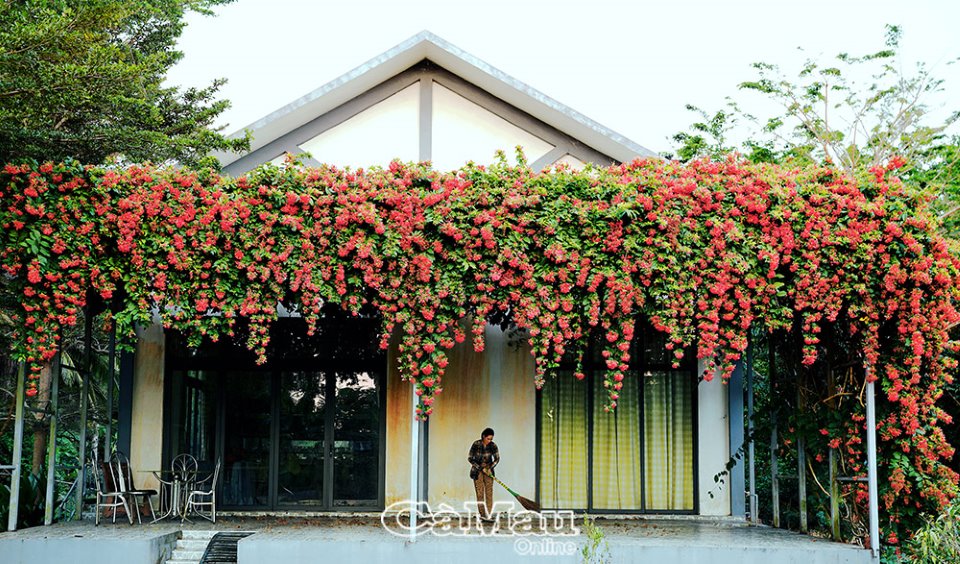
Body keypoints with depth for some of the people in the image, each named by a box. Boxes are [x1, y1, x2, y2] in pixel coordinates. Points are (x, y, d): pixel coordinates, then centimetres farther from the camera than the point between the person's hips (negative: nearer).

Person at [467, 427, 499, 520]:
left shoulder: (493, 446, -10)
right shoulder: (476, 444, -15)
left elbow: (497, 459, 1)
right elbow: (470, 458, -9)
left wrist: (490, 468, -12)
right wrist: (481, 468, -13)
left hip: (488, 470, 2)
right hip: (477, 470, -2)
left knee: (489, 492, -7)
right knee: (480, 492, -7)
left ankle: (488, 515, -6)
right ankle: (482, 515, -6)